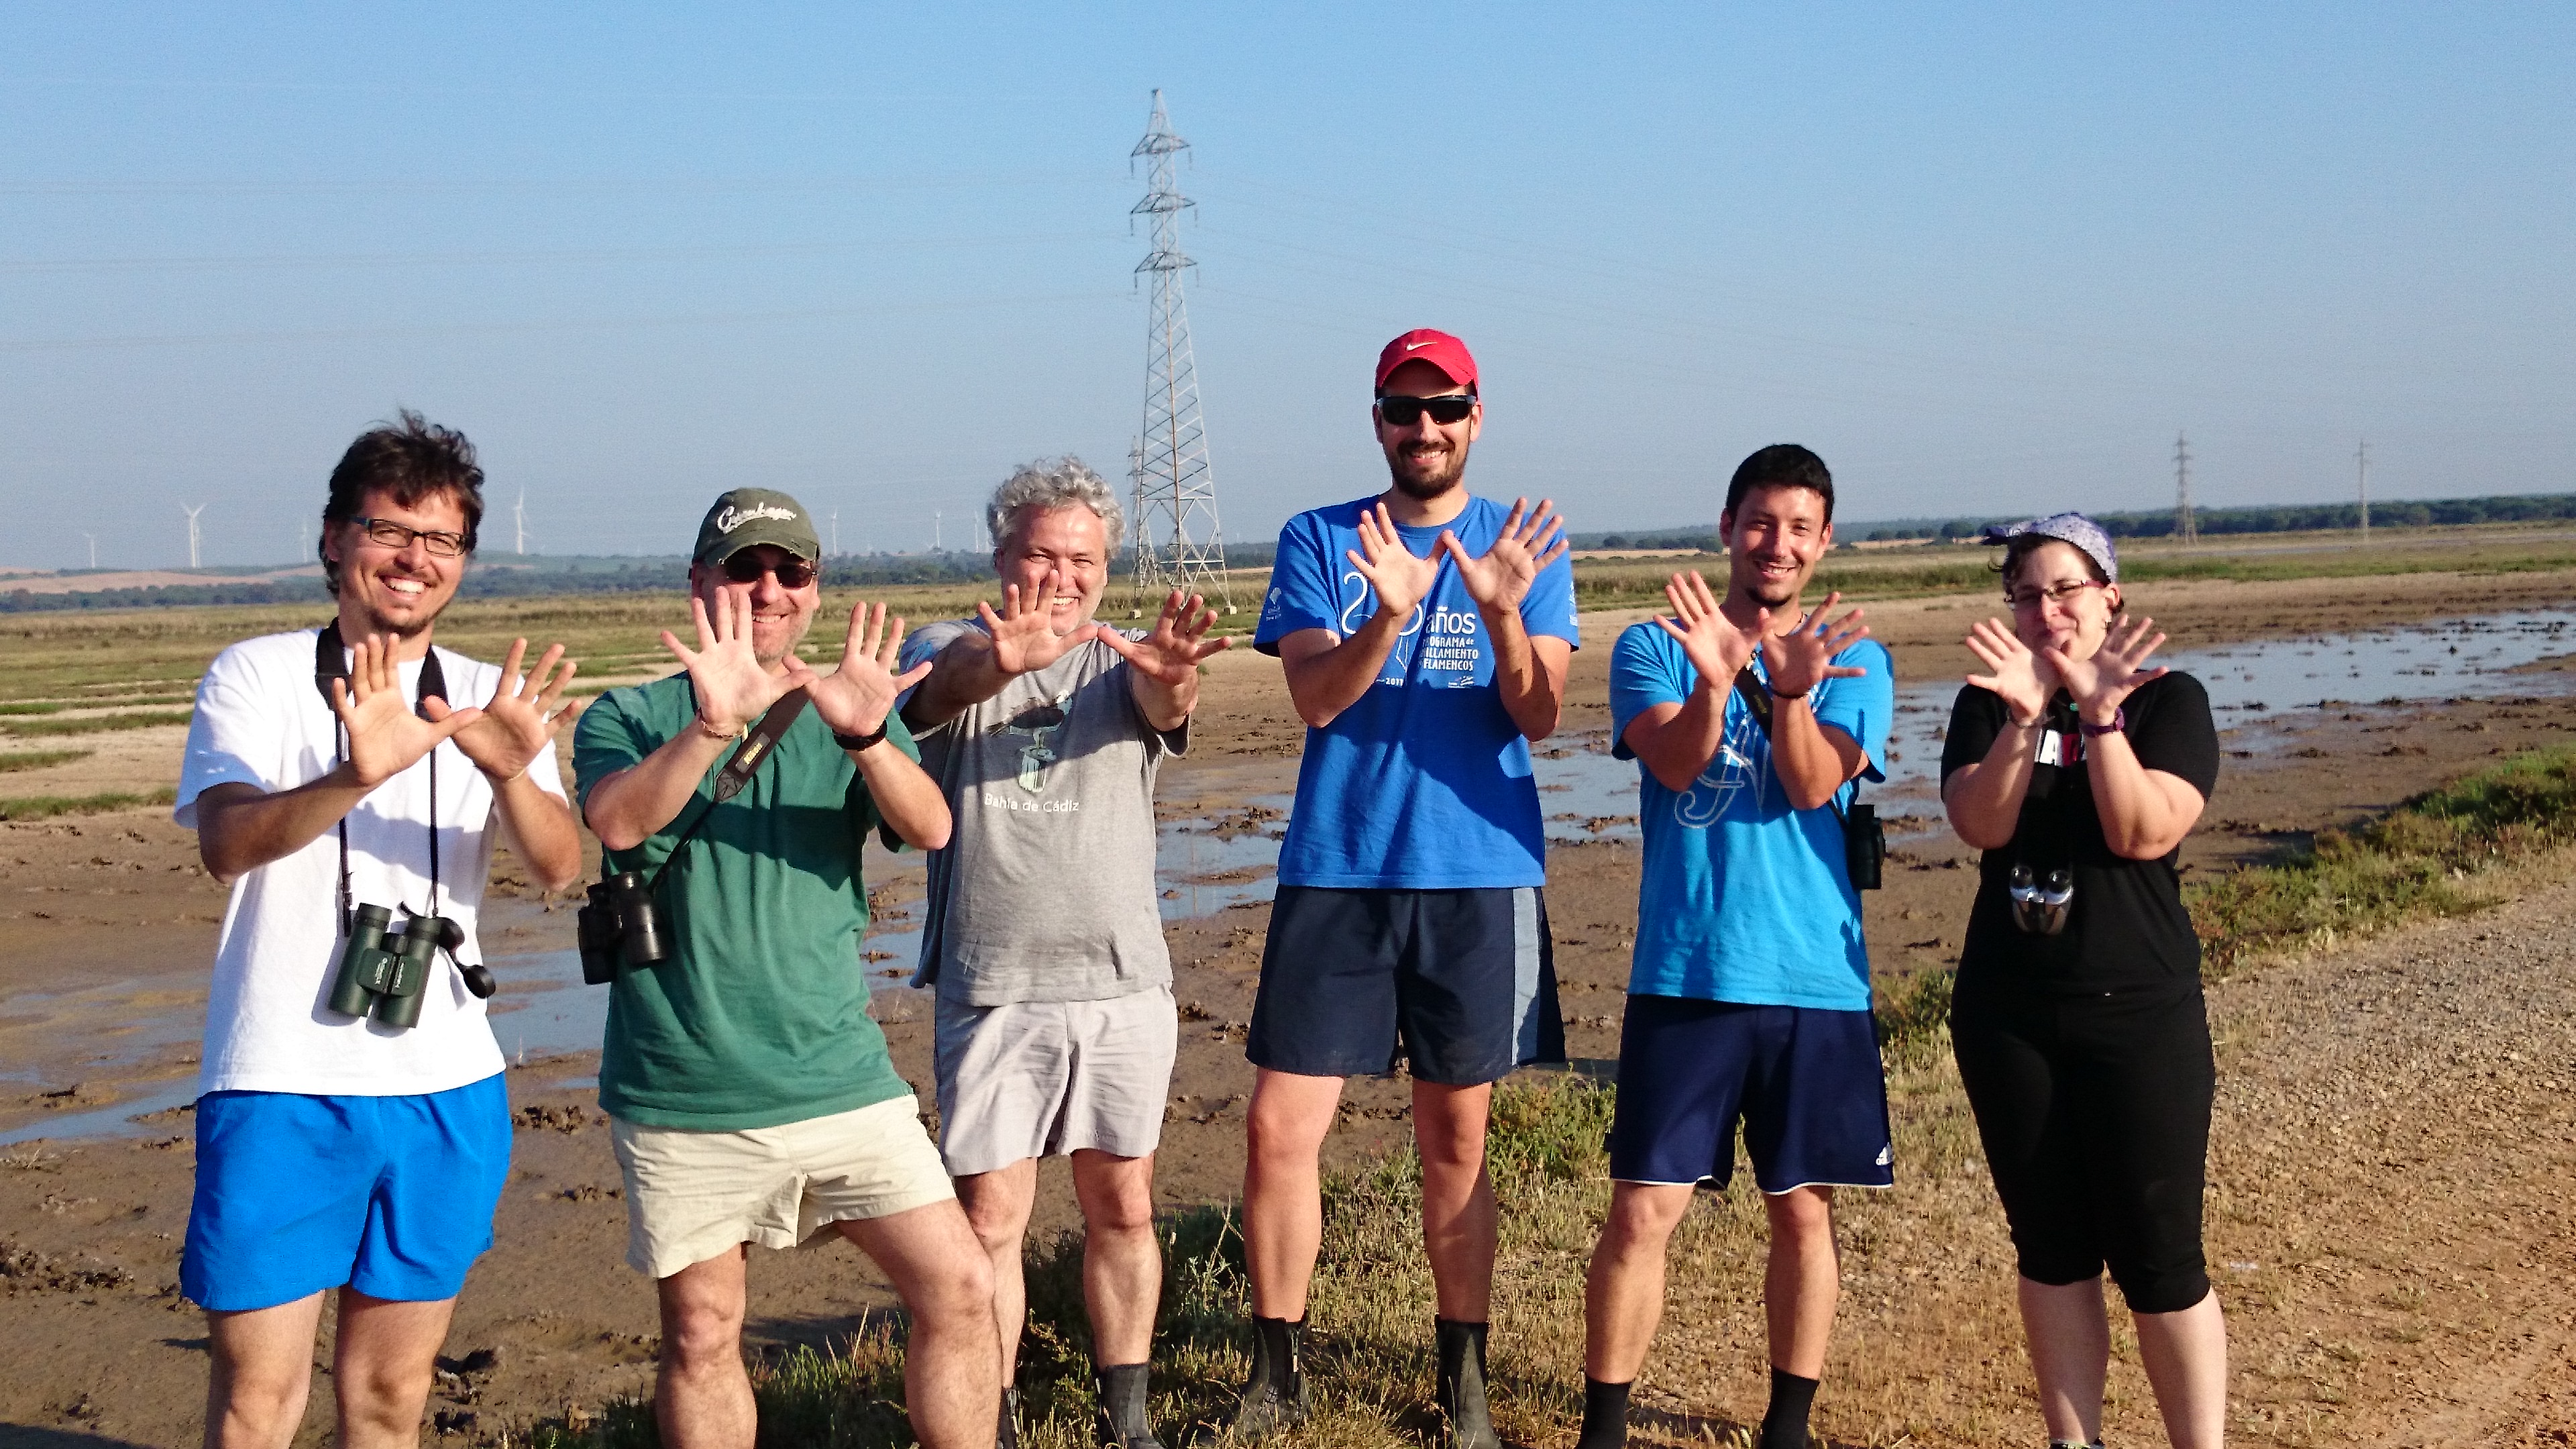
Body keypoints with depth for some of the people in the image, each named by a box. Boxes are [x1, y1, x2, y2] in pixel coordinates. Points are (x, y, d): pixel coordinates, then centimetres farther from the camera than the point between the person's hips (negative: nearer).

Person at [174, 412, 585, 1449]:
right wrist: (356, 775, -38)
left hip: (446, 1089, 3)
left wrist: (510, 774, -29)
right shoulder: (258, 677, -2)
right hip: (282, 1087, -3)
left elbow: (559, 867, -7)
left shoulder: (496, 699, 7)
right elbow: (228, 842, -19)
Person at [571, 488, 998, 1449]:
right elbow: (618, 823, -20)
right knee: (703, 1335, 7)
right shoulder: (630, 718, 1)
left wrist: (865, 736, -32)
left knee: (962, 1291, -3)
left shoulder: (852, 712, 6)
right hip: (680, 1099, -1)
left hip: (842, 1081, 2)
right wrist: (712, 726, -37)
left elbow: (930, 829, -12)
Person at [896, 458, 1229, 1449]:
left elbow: (1165, 709, -17)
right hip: (993, 988, -2)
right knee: (988, 1220, 1)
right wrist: (1000, 661, -47)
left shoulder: (1122, 663, 6)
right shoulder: (952, 652, 2)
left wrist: (1171, 675, -43)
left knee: (1122, 1208, 11)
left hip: (1124, 986, 2)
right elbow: (944, 687, -22)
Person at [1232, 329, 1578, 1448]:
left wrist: (1503, 613, -26)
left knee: (1455, 1139, 8)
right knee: (1279, 1127, -3)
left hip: (1479, 878, 0)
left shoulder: (1525, 546, 5)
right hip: (1334, 873, 0)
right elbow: (1316, 698, -9)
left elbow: (1537, 715, -7)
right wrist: (1388, 613, -28)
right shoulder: (1317, 542, 5)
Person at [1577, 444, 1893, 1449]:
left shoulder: (1854, 662, 6)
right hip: (1683, 979, -1)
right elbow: (1674, 762, -14)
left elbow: (1814, 784, -11)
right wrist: (1714, 682, -34)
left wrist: (1787, 690, -30)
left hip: (1817, 985, 1)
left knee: (1803, 1212, 10)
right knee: (1643, 1213, -2)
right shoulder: (1654, 646, 4)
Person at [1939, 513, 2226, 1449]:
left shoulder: (2170, 701, -2)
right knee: (2050, 1248, 9)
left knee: (2158, 1258, -3)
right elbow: (1979, 826, -12)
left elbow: (2144, 834, -16)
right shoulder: (1985, 705, 5)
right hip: (2007, 1016, 3)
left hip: (2140, 1016, -3)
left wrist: (2100, 712, -24)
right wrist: (2023, 717, -26)